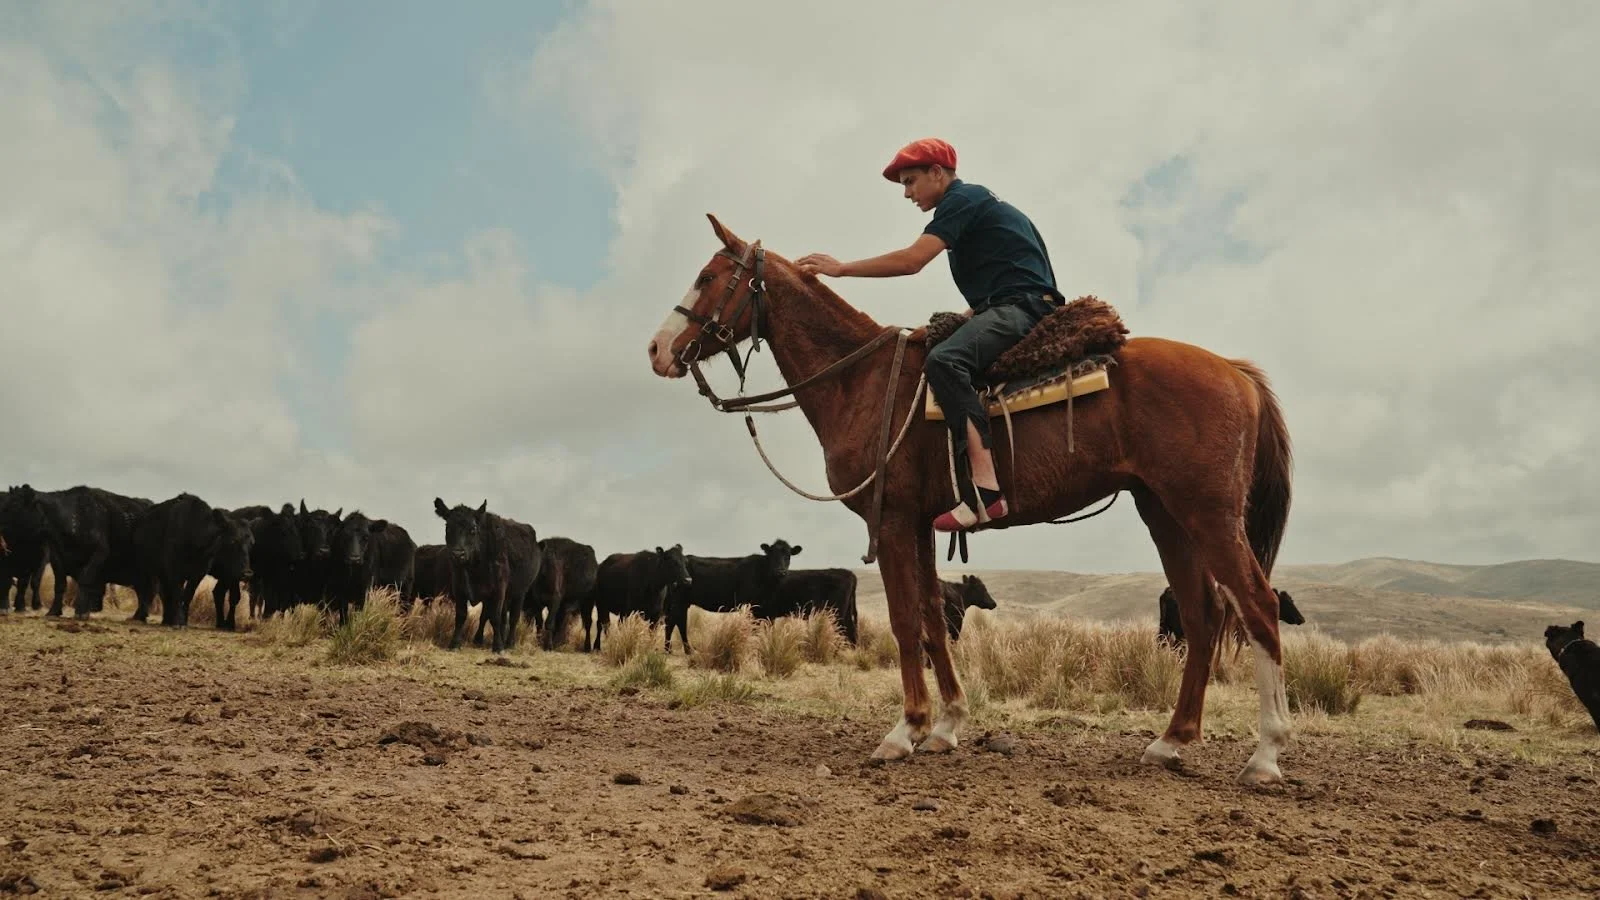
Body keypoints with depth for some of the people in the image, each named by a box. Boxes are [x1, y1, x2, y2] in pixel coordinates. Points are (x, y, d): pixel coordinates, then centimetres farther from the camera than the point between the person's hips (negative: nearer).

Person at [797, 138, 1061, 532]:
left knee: (944, 361, -33)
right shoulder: (975, 203, 27)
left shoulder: (962, 198, -5)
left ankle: (985, 490, -44)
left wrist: (840, 268, -11)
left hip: (1020, 306, -11)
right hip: (1011, 310, 11)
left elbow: (912, 260, -16)